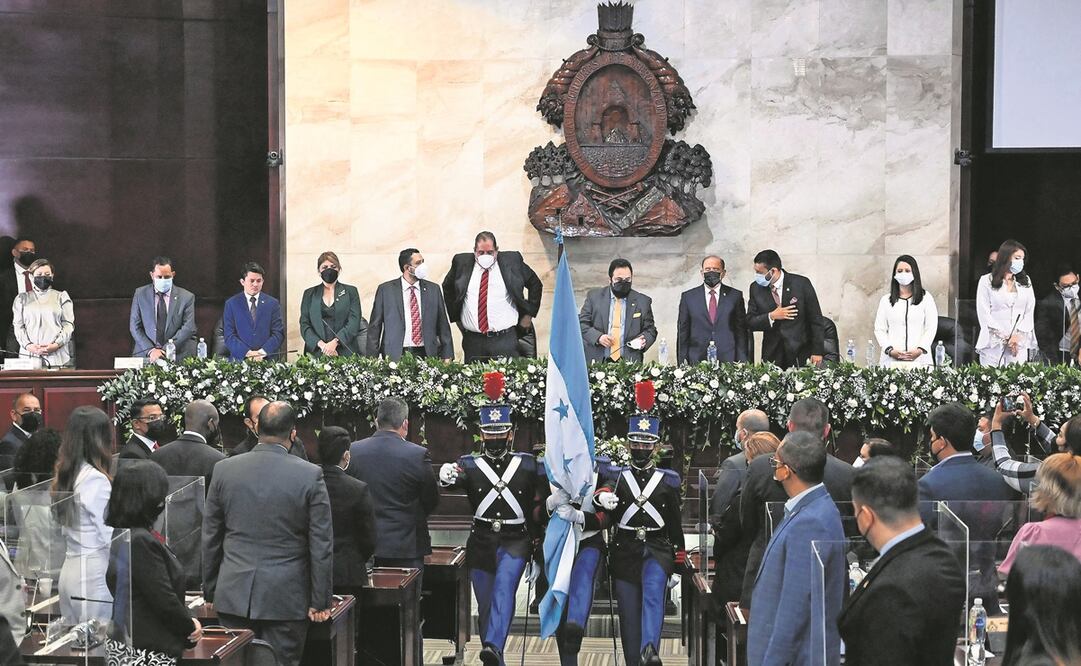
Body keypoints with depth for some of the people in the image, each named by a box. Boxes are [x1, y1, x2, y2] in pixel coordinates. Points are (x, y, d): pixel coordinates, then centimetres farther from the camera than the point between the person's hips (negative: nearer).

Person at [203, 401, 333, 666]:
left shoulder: (224, 469, 0)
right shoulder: (310, 475, -8)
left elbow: (210, 538, 7)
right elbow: (321, 546, -6)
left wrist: (209, 591, 16)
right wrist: (320, 602, 2)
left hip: (233, 594, 2)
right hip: (286, 597, -2)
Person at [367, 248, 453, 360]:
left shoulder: (433, 289, 9)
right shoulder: (385, 289, 3)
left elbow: (443, 326, 10)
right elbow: (375, 327, 4)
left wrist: (447, 356, 4)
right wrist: (372, 358, -1)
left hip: (427, 355, 2)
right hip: (395, 356, -2)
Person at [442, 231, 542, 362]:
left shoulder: (511, 261, 3)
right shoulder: (462, 263, 6)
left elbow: (535, 284, 13)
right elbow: (447, 288, 21)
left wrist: (528, 314, 9)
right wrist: (455, 316, 14)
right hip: (472, 340, 1)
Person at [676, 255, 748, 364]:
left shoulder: (735, 295, 8)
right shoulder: (688, 297, 8)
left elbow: (741, 331, 7)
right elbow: (682, 332, 8)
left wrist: (742, 364, 1)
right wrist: (682, 363, 1)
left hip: (727, 360, 0)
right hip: (697, 361, 0)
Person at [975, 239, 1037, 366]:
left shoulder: (1025, 282, 16)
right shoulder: (986, 281, 4)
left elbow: (1029, 312, 9)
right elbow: (984, 314, -3)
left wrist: (1018, 336, -7)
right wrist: (1006, 338, -9)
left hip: (1019, 345, 3)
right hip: (993, 344, -3)